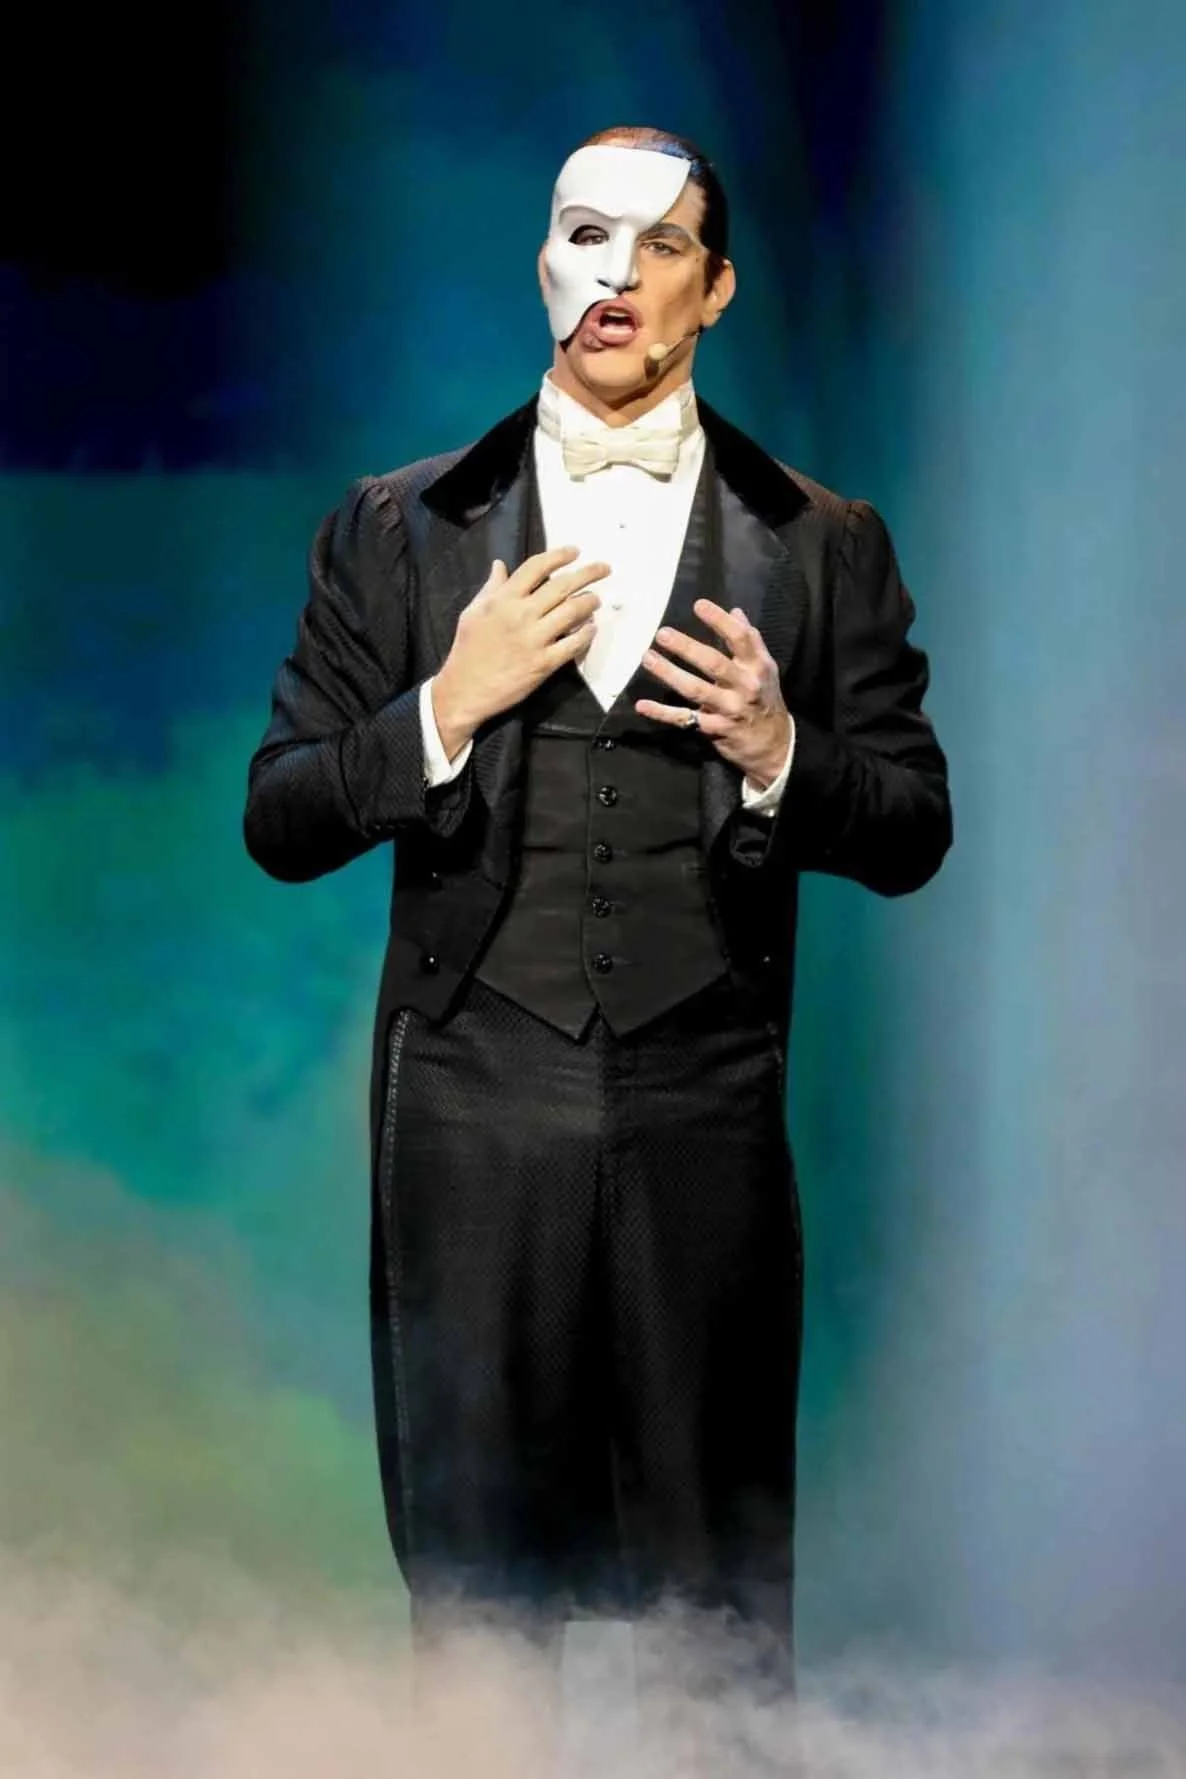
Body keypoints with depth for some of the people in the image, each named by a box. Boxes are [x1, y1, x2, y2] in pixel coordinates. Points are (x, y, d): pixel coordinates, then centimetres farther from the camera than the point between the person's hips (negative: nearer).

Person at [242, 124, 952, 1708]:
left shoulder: (824, 547, 8)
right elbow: (279, 824, 6)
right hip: (473, 1117, 0)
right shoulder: (397, 531, 8)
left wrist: (780, 755, -12)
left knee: (719, 1604, 3)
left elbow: (914, 835, 8)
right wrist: (445, 712, -11)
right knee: (474, 1580, 5)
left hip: (708, 1119, 0)